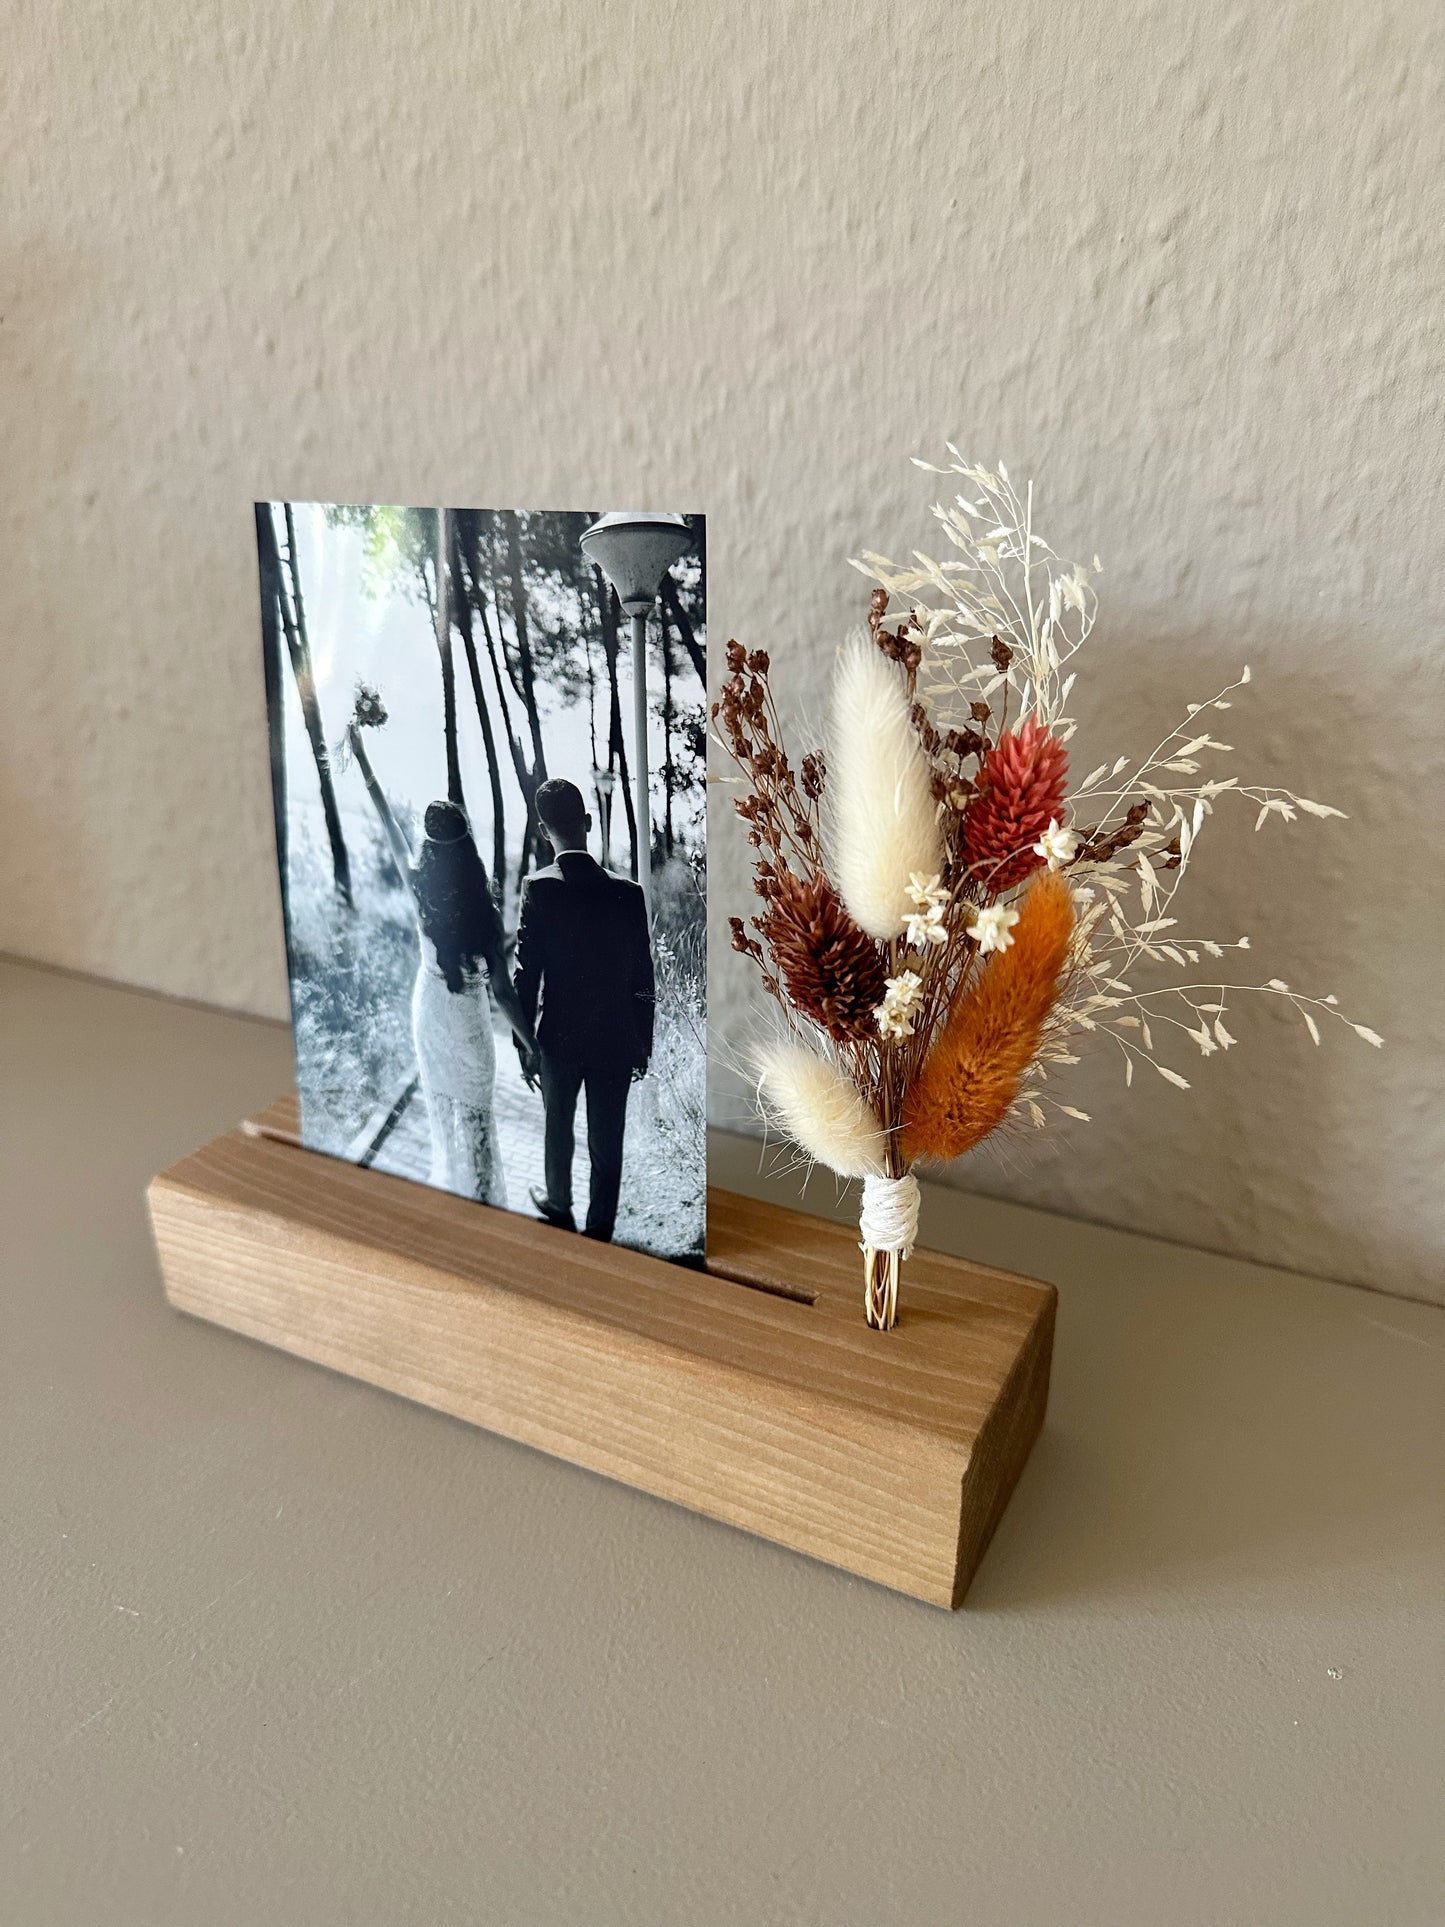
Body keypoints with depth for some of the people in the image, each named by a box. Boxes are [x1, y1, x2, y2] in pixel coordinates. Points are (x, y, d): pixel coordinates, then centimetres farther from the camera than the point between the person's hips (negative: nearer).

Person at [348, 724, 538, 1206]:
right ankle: (480, 1197, 26)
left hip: (429, 1018, 4)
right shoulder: (483, 913, -27)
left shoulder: (420, 891, -18)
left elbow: (392, 833, -3)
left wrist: (364, 764, 7)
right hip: (468, 1030, -4)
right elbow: (504, 992, -23)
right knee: (476, 1118, 13)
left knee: (441, 1110, 24)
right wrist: (531, 1046, -13)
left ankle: (448, 1179, 44)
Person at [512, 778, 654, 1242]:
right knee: (607, 1144, 11)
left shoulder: (538, 889, -16)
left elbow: (526, 974, -12)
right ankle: (600, 1230, 22)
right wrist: (644, 1043, 6)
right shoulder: (626, 893, -13)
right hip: (616, 1041, 0)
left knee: (558, 1126, 25)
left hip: (560, 1037, 1)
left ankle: (559, 1203, 47)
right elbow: (642, 979, -7)